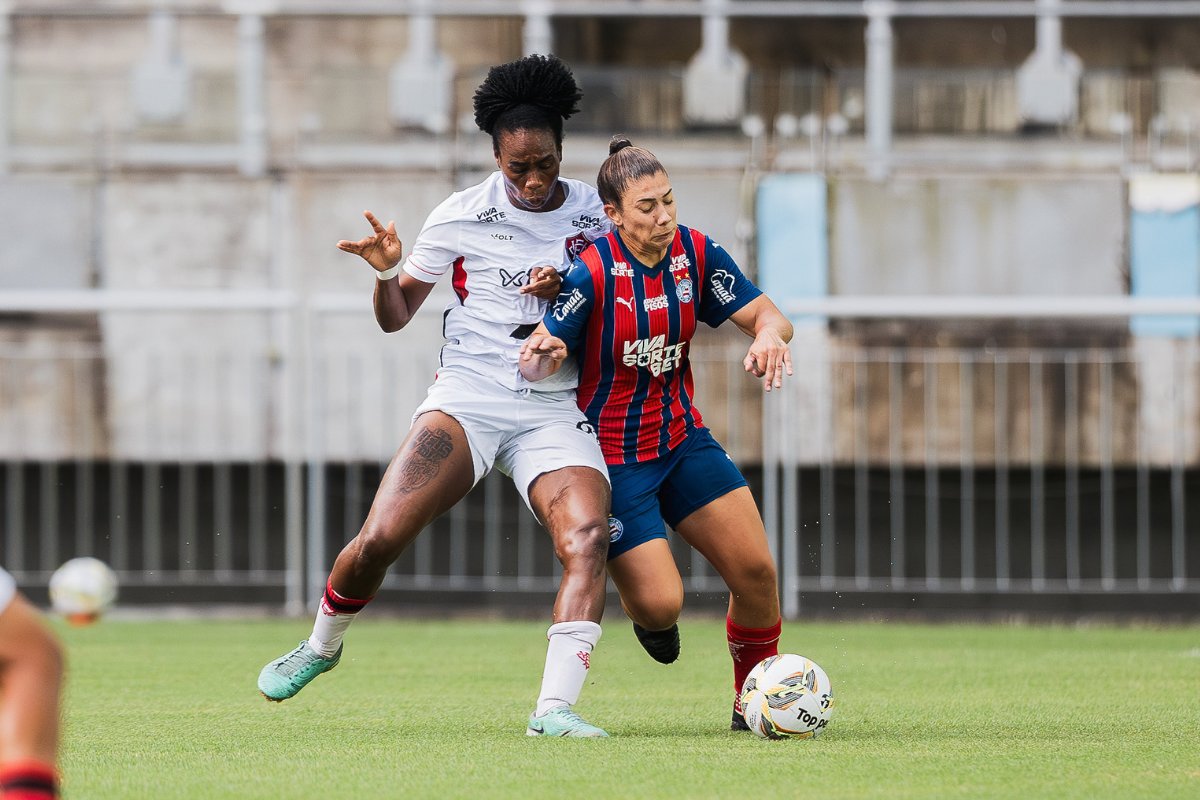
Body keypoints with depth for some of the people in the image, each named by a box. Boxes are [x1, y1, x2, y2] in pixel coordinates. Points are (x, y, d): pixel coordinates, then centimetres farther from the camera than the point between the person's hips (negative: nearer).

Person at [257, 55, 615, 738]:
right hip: (467, 398, -1)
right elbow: (395, 317, 10)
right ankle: (322, 644, 16)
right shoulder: (461, 216, 2)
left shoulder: (594, 212, 5)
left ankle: (555, 708, -30)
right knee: (379, 538, -16)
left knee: (588, 535, -27)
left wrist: (571, 290, -7)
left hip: (555, 412, 1)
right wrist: (386, 273, -13)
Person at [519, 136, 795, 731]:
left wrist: (769, 334, -32)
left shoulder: (696, 254, -5)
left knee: (755, 570, -5)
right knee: (660, 603, -14)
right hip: (612, 454, -5)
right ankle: (646, 616, 27)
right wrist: (541, 357, -45)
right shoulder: (591, 273, -20)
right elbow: (537, 363, -20)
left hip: (681, 438, 5)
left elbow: (767, 315, -8)